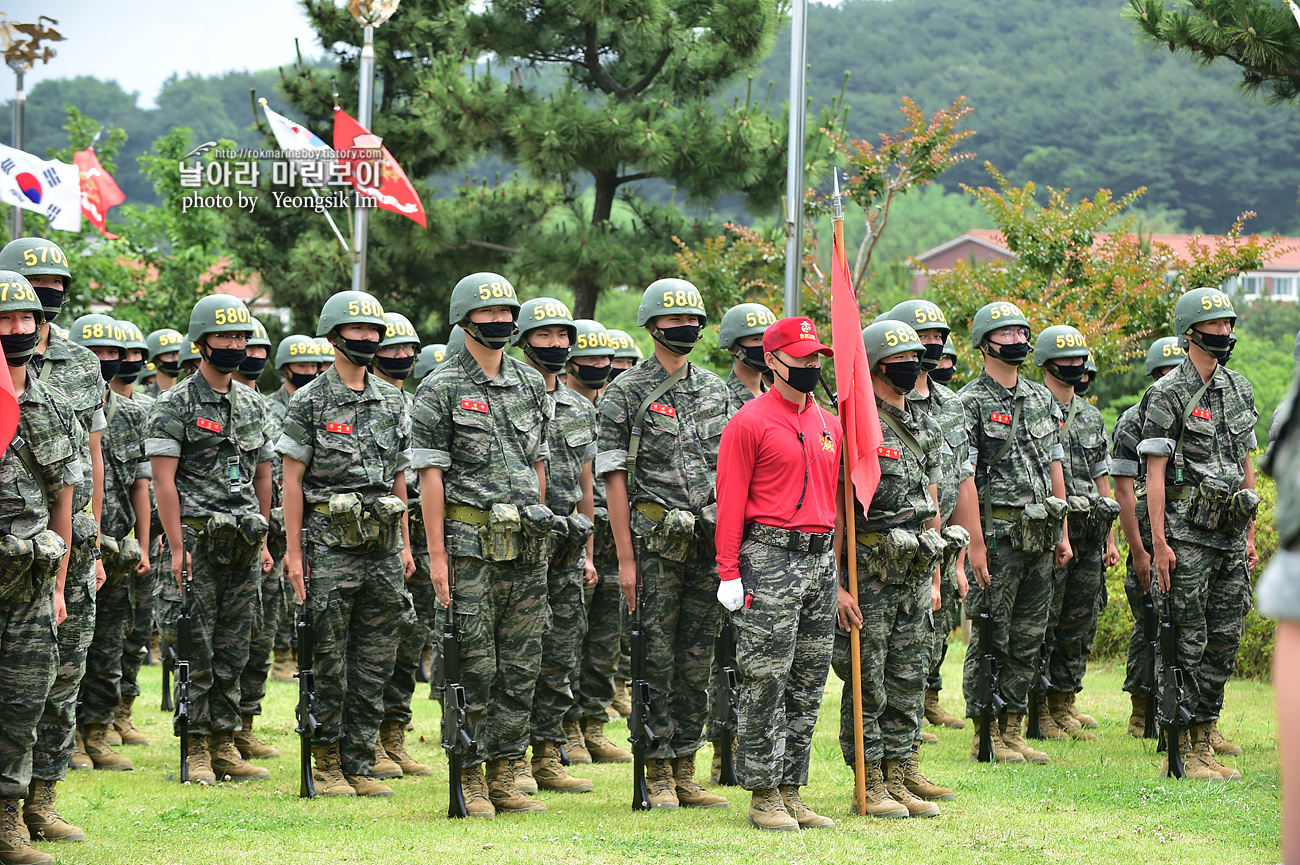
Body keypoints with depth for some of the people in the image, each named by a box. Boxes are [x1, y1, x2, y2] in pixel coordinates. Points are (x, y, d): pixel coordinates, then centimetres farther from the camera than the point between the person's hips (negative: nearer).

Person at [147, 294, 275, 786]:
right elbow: (163, 478, -10)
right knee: (196, 650, -5)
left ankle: (223, 745, 12)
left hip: (242, 543, 6)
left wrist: (262, 540, 15)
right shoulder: (176, 404, -5)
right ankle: (195, 750, 0)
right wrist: (176, 547, -16)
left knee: (233, 650, 7)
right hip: (196, 539, -6)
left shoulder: (252, 405, 15)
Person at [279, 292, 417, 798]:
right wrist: (294, 552, -8)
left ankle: (361, 766, 9)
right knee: (329, 661, -2)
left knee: (375, 664, 4)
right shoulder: (310, 402, -2)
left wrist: (405, 547, 12)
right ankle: (326, 764, 6)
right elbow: (293, 480, -3)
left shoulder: (392, 402, 13)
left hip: (383, 547, 5)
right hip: (329, 545, -5)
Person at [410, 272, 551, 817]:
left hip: (525, 547, 5)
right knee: (474, 668, -4)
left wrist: (539, 529, 12)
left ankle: (506, 778, 12)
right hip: (470, 544, -5)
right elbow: (430, 474, -7)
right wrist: (437, 553, -12)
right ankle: (470, 782, 2)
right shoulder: (440, 390, -4)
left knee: (520, 668, 6)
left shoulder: (530, 385, 13)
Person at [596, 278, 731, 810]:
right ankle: (658, 774, 4)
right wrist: (625, 558, -10)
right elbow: (614, 477, -5)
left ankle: (685, 773, 12)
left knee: (697, 661, 6)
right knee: (657, 661, -2)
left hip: (710, 545, 5)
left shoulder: (714, 389, 14)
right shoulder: (627, 393, -2)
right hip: (655, 542, -5)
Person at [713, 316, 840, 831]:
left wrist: (837, 567, 15)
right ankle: (763, 797, 0)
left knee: (808, 683, 9)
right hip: (769, 558, -7)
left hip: (821, 558, 7)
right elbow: (730, 501, -9)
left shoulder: (828, 425, 15)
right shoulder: (750, 422, -6)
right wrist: (729, 573, -14)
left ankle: (791, 792, 15)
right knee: (766, 683, -5)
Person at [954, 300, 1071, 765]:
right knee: (992, 636, -3)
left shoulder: (1042, 399, 15)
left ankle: (1012, 730, 14)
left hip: (1039, 535, 7)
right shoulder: (970, 404, -7)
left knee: (1028, 638, 8)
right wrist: (975, 543, -18)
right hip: (996, 531, -7)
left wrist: (1063, 533, 13)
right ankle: (984, 735, 3)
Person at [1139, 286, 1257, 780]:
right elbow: (1155, 472, -10)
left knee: (1225, 639, 7)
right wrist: (1159, 541, -15)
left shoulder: (1239, 390, 14)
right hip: (1187, 535, -7)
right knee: (1186, 643, -5)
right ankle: (1181, 752, -1)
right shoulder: (1168, 396, -7)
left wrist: (1250, 535, 16)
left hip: (1230, 536, 7)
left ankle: (1205, 735, 15)